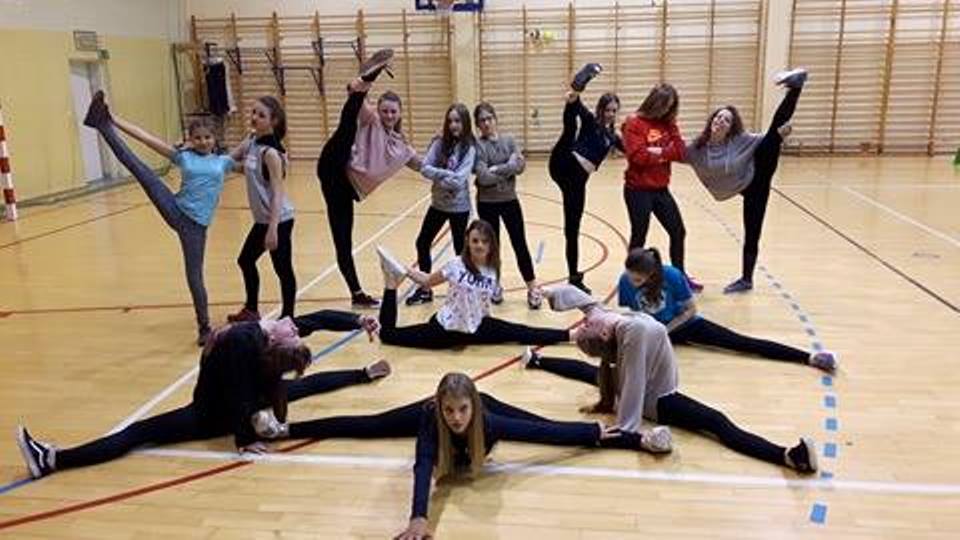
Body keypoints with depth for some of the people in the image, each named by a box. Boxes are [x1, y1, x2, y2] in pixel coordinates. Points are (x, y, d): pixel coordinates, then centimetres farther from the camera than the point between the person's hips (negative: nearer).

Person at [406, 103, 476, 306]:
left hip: (459, 206, -4)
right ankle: (425, 289, 21)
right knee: (422, 243, 7)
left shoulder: (469, 148, -12)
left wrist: (437, 176, -12)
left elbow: (458, 180, -23)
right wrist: (447, 174, -21)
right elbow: (424, 168, -12)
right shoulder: (440, 142, -2)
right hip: (438, 203, 5)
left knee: (460, 248, 4)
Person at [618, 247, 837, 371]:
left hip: (683, 324, -3)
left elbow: (690, 310, -15)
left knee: (740, 342, -13)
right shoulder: (625, 282, -21)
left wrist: (664, 330, -20)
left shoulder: (672, 276, -28)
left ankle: (808, 357, -15)